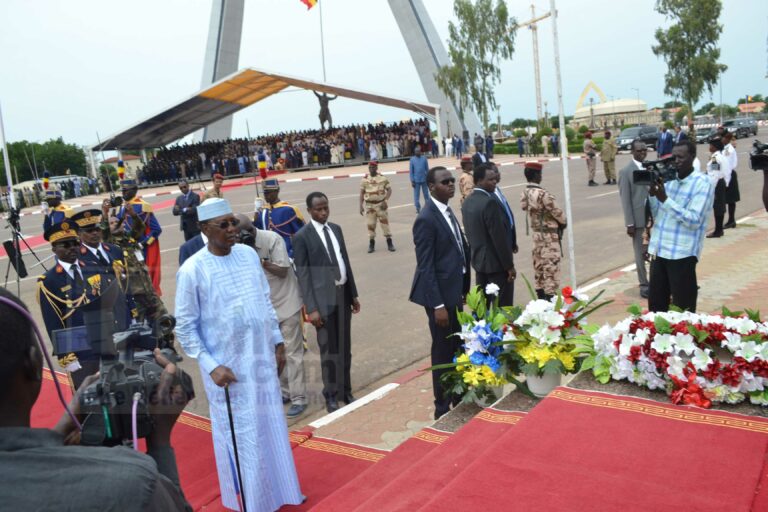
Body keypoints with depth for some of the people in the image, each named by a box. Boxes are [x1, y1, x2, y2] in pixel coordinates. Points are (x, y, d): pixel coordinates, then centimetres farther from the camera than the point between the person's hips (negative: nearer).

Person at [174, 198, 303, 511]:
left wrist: (278, 342, 11)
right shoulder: (192, 270, -15)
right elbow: (185, 327, -10)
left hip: (262, 358, 5)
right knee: (240, 436, 9)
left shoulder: (249, 254, 0)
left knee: (272, 430, 16)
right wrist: (211, 366, -16)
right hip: (228, 367, -5)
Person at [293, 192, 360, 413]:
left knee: (345, 348, 14)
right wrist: (311, 308, -15)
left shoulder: (336, 229, 9)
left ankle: (345, 391, 28)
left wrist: (353, 294, 14)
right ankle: (331, 395, 20)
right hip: (323, 298, -6)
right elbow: (303, 275, -11)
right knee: (329, 350, 4)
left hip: (343, 293, 6)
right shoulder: (302, 236, -9)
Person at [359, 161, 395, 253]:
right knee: (370, 224, 3)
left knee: (385, 223, 1)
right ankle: (371, 244, 15)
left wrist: (385, 201, -14)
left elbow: (389, 190, -1)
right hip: (369, 205, 1)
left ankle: (390, 243, 10)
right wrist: (361, 206, -3)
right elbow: (362, 194, 3)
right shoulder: (364, 180, 1)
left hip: (381, 204, -1)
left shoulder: (383, 178, -1)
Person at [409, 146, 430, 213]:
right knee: (416, 195, 2)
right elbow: (411, 171, -2)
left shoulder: (424, 158, 0)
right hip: (416, 180, -1)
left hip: (424, 180, 1)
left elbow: (427, 169, 5)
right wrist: (412, 181, -6)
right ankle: (418, 208, 11)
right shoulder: (412, 159, -3)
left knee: (426, 194, 10)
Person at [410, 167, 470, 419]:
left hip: (454, 291, 9)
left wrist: (464, 289, 12)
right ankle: (443, 408, 19)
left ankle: (459, 399, 37)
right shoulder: (426, 219, -18)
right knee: (443, 351, 3)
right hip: (440, 294, -9)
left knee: (457, 348, 20)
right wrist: (438, 305, -20)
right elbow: (425, 267, -20)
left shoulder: (448, 212, 10)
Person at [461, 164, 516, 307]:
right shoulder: (490, 202, -20)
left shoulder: (467, 202, 7)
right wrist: (509, 265, -13)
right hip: (496, 263, -9)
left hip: (479, 261, 9)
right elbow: (499, 237, -20)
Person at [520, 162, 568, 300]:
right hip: (549, 235, -8)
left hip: (536, 233, 8)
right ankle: (551, 296, 4)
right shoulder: (543, 194, -24)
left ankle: (540, 294, 24)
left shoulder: (525, 193, -2)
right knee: (551, 266, -1)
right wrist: (564, 222, 3)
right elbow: (556, 212, -17)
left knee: (539, 264, 15)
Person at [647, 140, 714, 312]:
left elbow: (694, 220, -18)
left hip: (682, 254, -6)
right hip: (659, 250, 6)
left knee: (683, 309, 4)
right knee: (655, 305, 14)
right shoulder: (667, 178, 9)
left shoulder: (703, 183, -9)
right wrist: (652, 193, -6)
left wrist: (665, 199, -20)